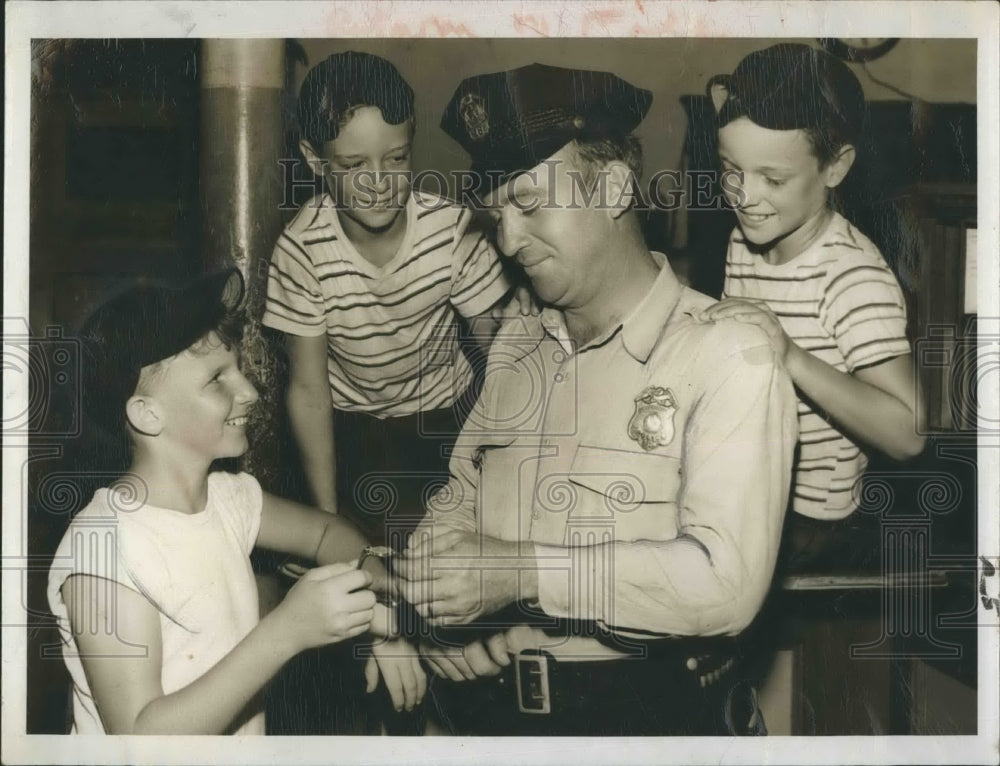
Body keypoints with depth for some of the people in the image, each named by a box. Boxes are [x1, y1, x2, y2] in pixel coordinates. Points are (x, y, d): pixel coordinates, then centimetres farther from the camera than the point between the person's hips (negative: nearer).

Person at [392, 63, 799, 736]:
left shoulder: (728, 358, -6)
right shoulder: (515, 345, 18)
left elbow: (726, 581, -16)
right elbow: (459, 504, 19)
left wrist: (523, 569, -16)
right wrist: (399, 606, -1)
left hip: (648, 707, -4)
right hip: (484, 705, 5)